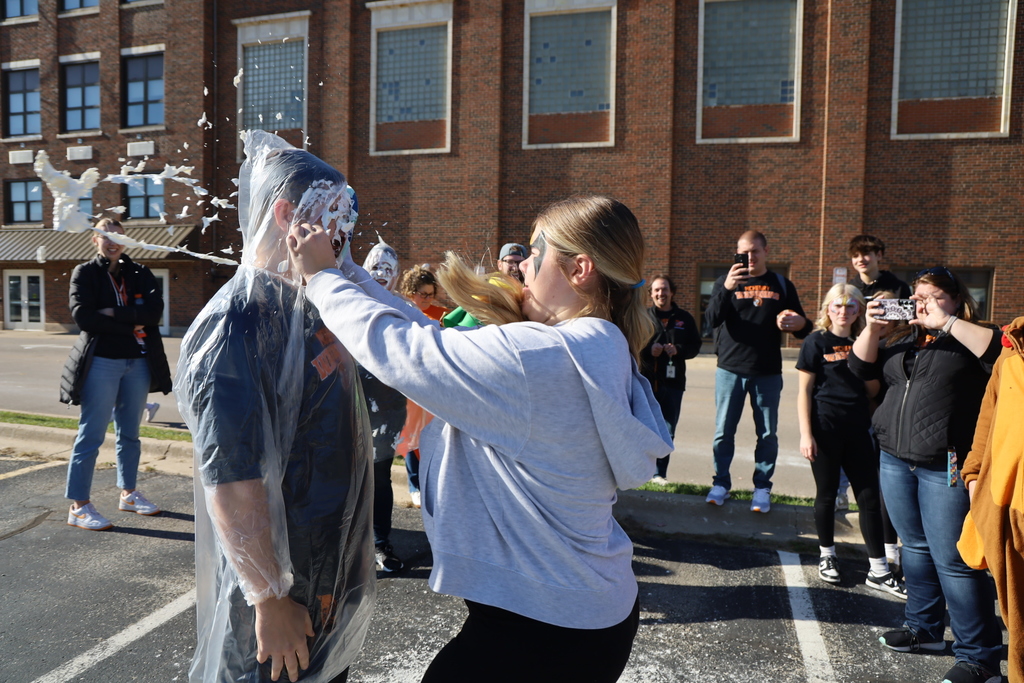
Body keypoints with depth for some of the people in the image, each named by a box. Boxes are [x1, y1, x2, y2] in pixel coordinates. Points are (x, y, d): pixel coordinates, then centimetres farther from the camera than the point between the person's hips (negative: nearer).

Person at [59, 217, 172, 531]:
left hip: (138, 363, 4)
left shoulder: (140, 273, 10)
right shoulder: (84, 273, 2)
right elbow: (82, 316, -12)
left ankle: (128, 493, 26)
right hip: (101, 362, -4)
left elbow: (155, 310, -7)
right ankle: (79, 506, 6)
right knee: (91, 435, -2)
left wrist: (114, 313, -15)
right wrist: (132, 325, -12)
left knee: (129, 433, 14)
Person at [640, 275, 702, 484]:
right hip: (646, 380, -2)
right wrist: (648, 349, -19)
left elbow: (695, 346, 9)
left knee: (667, 430, 7)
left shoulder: (684, 318, 9)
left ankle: (659, 473, 18)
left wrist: (678, 350, -10)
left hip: (672, 382, 2)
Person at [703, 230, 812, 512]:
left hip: (768, 372, 1)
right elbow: (712, 320, -12)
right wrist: (726, 289, -27)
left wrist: (800, 324, -15)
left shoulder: (782, 285, 7)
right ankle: (721, 482, 16)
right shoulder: (725, 282, 3)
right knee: (724, 431, 4)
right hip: (730, 370, -1)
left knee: (767, 434, 5)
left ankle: (762, 486, 16)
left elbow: (802, 327, 9)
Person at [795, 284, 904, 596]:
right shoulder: (816, 342, -3)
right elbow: (804, 391, -5)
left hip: (858, 429, 4)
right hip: (825, 428, -4)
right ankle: (827, 556, 26)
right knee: (827, 494, 8)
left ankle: (878, 570, 12)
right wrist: (806, 434, -11)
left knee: (869, 496, 4)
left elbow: (872, 388, 12)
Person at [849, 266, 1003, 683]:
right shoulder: (902, 341, 17)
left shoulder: (970, 338, -1)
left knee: (952, 559, -4)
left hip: (946, 467, -6)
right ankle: (924, 628, 32)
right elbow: (861, 368, 10)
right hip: (896, 460, 7)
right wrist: (872, 327, -4)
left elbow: (1002, 351, -21)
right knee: (916, 547, 17)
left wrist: (947, 322, -19)